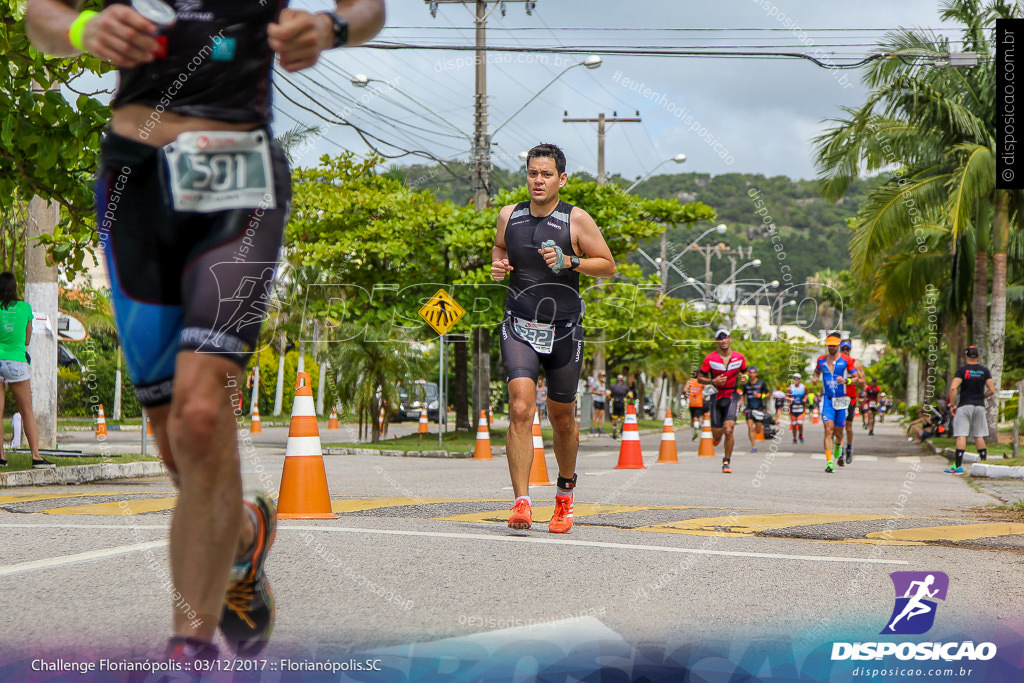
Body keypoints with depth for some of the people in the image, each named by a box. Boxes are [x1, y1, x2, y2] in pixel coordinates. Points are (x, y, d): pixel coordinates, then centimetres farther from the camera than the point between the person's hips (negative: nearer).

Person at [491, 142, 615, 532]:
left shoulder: (576, 220, -5)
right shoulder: (509, 216, 4)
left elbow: (608, 266, -1)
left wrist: (569, 262, -17)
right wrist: (497, 265, 2)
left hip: (563, 331, -1)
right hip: (519, 328, 1)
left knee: (561, 418, 12)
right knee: (520, 409, -18)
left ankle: (565, 491, 37)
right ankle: (521, 503, -21)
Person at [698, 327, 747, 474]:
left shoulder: (739, 357, 1)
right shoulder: (710, 359, -5)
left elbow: (744, 371, 19)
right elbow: (700, 378, 1)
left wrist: (744, 377, -4)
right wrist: (713, 381, -18)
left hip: (732, 397, 0)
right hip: (716, 397, 0)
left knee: (728, 430, -19)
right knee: (717, 435, 1)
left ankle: (727, 461, -4)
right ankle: (718, 436, 42)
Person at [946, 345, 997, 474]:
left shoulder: (962, 370, -6)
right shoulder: (984, 370, 5)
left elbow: (953, 388, -16)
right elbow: (992, 390, 2)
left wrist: (952, 405, -7)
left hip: (964, 405, -4)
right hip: (979, 406, 4)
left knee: (961, 436, -7)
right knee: (979, 436, 13)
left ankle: (958, 466, -14)